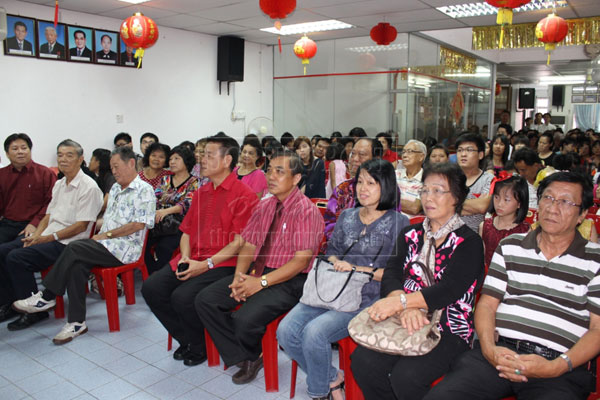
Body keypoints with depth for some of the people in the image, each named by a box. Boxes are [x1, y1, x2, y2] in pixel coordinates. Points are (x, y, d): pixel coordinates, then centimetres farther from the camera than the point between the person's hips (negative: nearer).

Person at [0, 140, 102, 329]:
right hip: (47, 237, 9)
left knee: (16, 257, -22)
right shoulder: (59, 184, 18)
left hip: (67, 243, -9)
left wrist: (49, 238, -15)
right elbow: (48, 216, 19)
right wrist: (35, 236, 1)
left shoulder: (89, 186, -11)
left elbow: (81, 226, -15)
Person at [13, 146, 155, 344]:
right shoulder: (115, 188, 22)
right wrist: (100, 236, 5)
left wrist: (107, 234, -12)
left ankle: (47, 297, -8)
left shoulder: (144, 190, -7)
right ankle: (77, 322, -15)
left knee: (75, 248, -23)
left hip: (125, 247, -7)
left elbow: (139, 224, -16)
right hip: (107, 245, 7)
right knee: (77, 266, -20)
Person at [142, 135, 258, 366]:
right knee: (151, 288, -9)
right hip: (192, 260, 8)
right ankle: (186, 340, 10)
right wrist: (185, 258, -1)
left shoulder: (244, 195, -8)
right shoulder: (200, 193, 18)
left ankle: (199, 347, 4)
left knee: (183, 297, -27)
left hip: (223, 264, -8)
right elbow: (187, 232, 18)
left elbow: (239, 243, -14)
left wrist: (206, 264, -19)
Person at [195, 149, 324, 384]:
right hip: (259, 272, 7)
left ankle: (252, 355, 8)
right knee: (205, 300, -8)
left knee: (245, 319, -29)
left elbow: (301, 260, -18)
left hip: (291, 281, -7)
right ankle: (245, 357, 3)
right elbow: (248, 245, 9)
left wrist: (261, 282, -22)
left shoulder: (306, 211, -12)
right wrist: (239, 276, -10)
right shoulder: (264, 207, 11)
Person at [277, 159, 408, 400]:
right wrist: (336, 263, -4)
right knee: (285, 331, -14)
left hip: (366, 299, -6)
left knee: (314, 333, -27)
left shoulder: (398, 223, -2)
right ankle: (332, 380, 9)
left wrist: (356, 269, -14)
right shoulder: (347, 216, 15)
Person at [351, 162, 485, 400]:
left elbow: (450, 289, -16)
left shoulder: (470, 242, -1)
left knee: (406, 377, -27)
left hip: (449, 329, -4)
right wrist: (405, 307, -23)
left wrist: (399, 301, -28)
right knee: (363, 362, -20)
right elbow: (390, 276, -1)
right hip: (405, 322, 4)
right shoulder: (410, 235, 13)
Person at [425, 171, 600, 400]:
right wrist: (488, 348, -7)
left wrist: (556, 367, -13)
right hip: (500, 351, 2)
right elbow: (486, 304, 11)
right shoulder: (510, 247, 16)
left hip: (560, 366, -1)